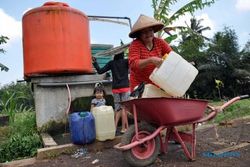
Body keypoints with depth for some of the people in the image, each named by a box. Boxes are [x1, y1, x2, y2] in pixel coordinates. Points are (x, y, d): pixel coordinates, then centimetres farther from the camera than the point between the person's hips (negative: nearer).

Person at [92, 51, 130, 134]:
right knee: (124, 108, 1)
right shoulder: (126, 61, -1)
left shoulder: (111, 63, 6)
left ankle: (115, 127, 8)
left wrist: (94, 63, 18)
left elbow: (100, 71, 7)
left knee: (117, 108, 10)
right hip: (125, 88, -3)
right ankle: (123, 128, 5)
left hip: (115, 89, 3)